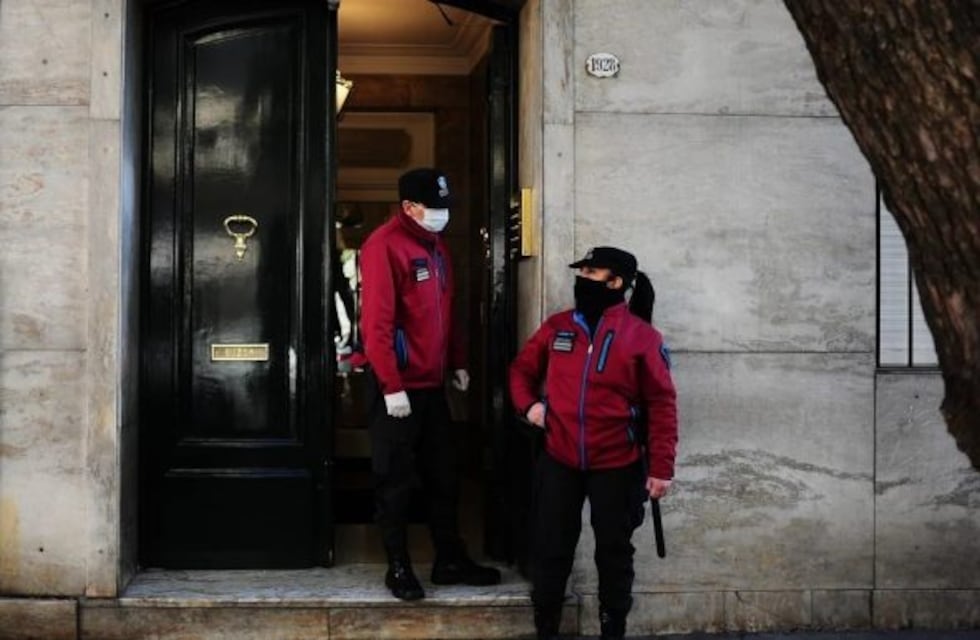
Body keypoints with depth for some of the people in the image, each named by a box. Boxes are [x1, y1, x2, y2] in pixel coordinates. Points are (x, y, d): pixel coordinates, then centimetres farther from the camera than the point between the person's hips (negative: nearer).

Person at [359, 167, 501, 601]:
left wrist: (457, 363, 16)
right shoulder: (384, 246, -14)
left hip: (433, 384, 8)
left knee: (444, 476, 13)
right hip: (398, 387, -8)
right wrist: (391, 386, -22)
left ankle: (450, 561, 23)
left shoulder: (436, 245, 13)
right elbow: (376, 320, -20)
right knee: (396, 481, 2)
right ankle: (398, 568, 13)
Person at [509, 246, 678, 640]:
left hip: (616, 466, -3)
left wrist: (661, 468, -11)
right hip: (559, 461, 3)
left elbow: (661, 405, -8)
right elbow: (523, 368, 18)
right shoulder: (557, 327, 4)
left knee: (613, 552, 10)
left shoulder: (641, 336, -8)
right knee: (550, 548, 9)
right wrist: (528, 403, -2)